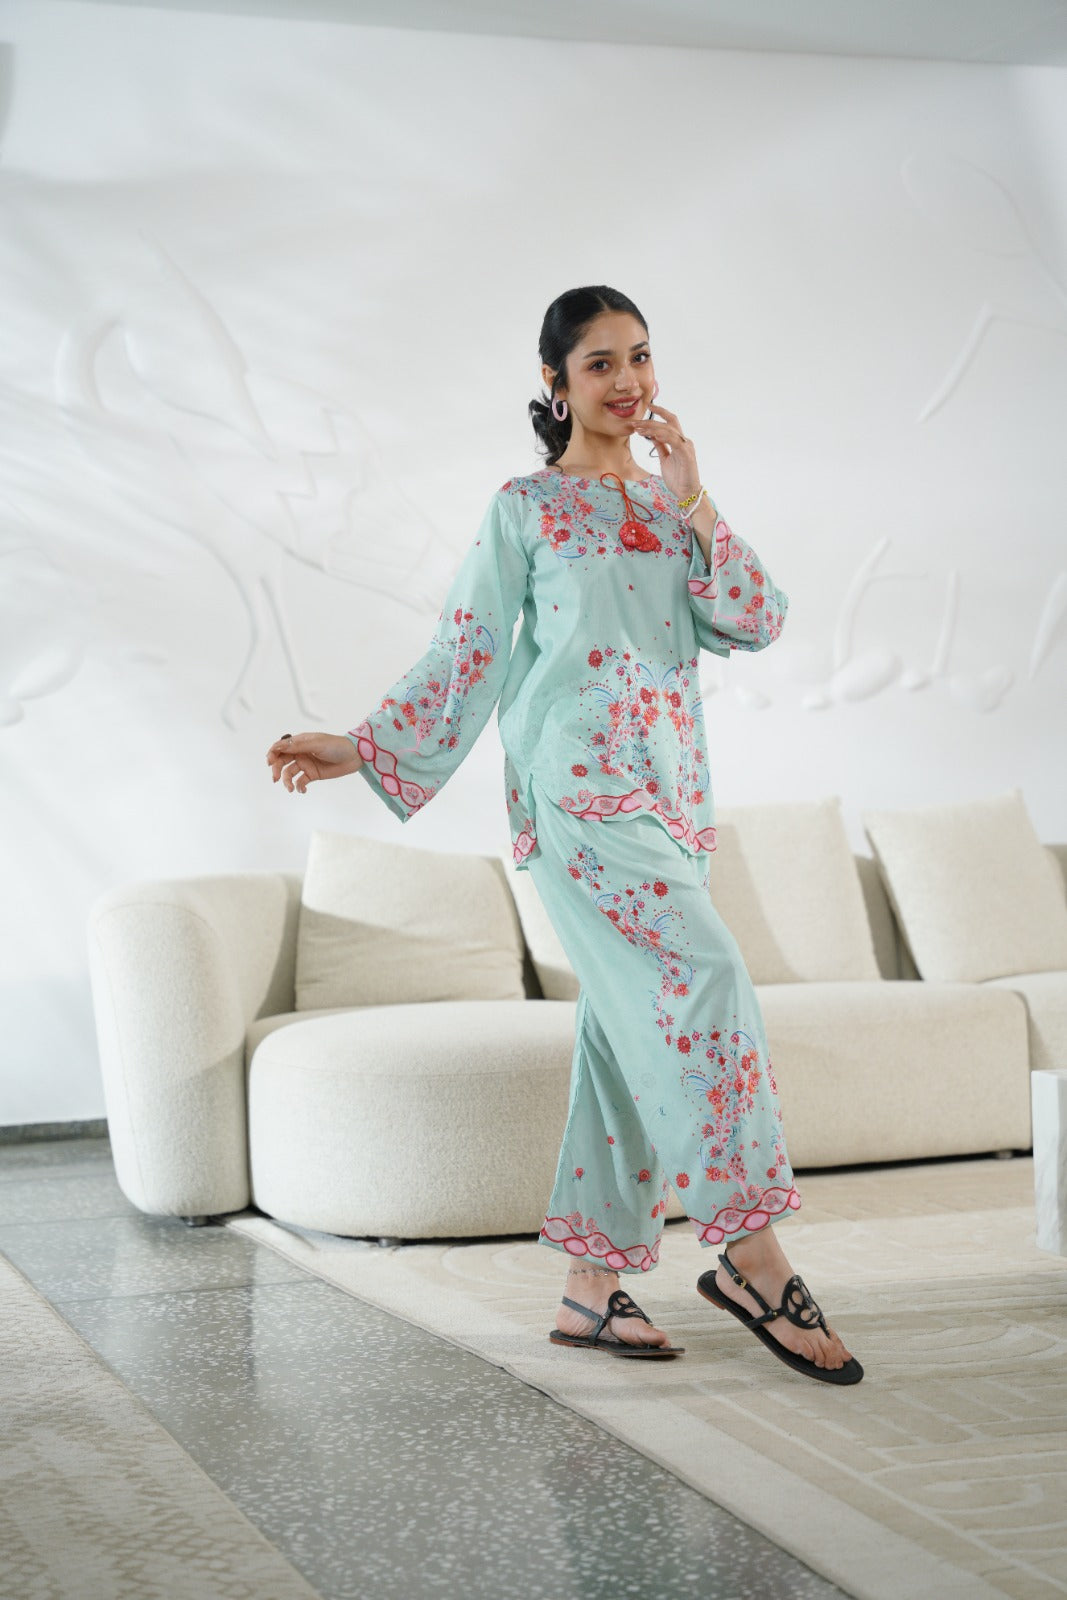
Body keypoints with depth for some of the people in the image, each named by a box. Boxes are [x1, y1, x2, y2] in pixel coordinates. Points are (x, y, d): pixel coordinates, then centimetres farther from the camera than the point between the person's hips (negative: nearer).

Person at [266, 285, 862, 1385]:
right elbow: (465, 651, 5)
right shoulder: (526, 508, 4)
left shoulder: (670, 501, 18)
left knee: (631, 1025, 4)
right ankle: (753, 1257, -17)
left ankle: (591, 1288, 10)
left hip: (670, 789, 6)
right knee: (705, 976, -20)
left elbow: (759, 622, 6)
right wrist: (363, 747, -1)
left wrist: (693, 503, -2)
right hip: (579, 785, -6)